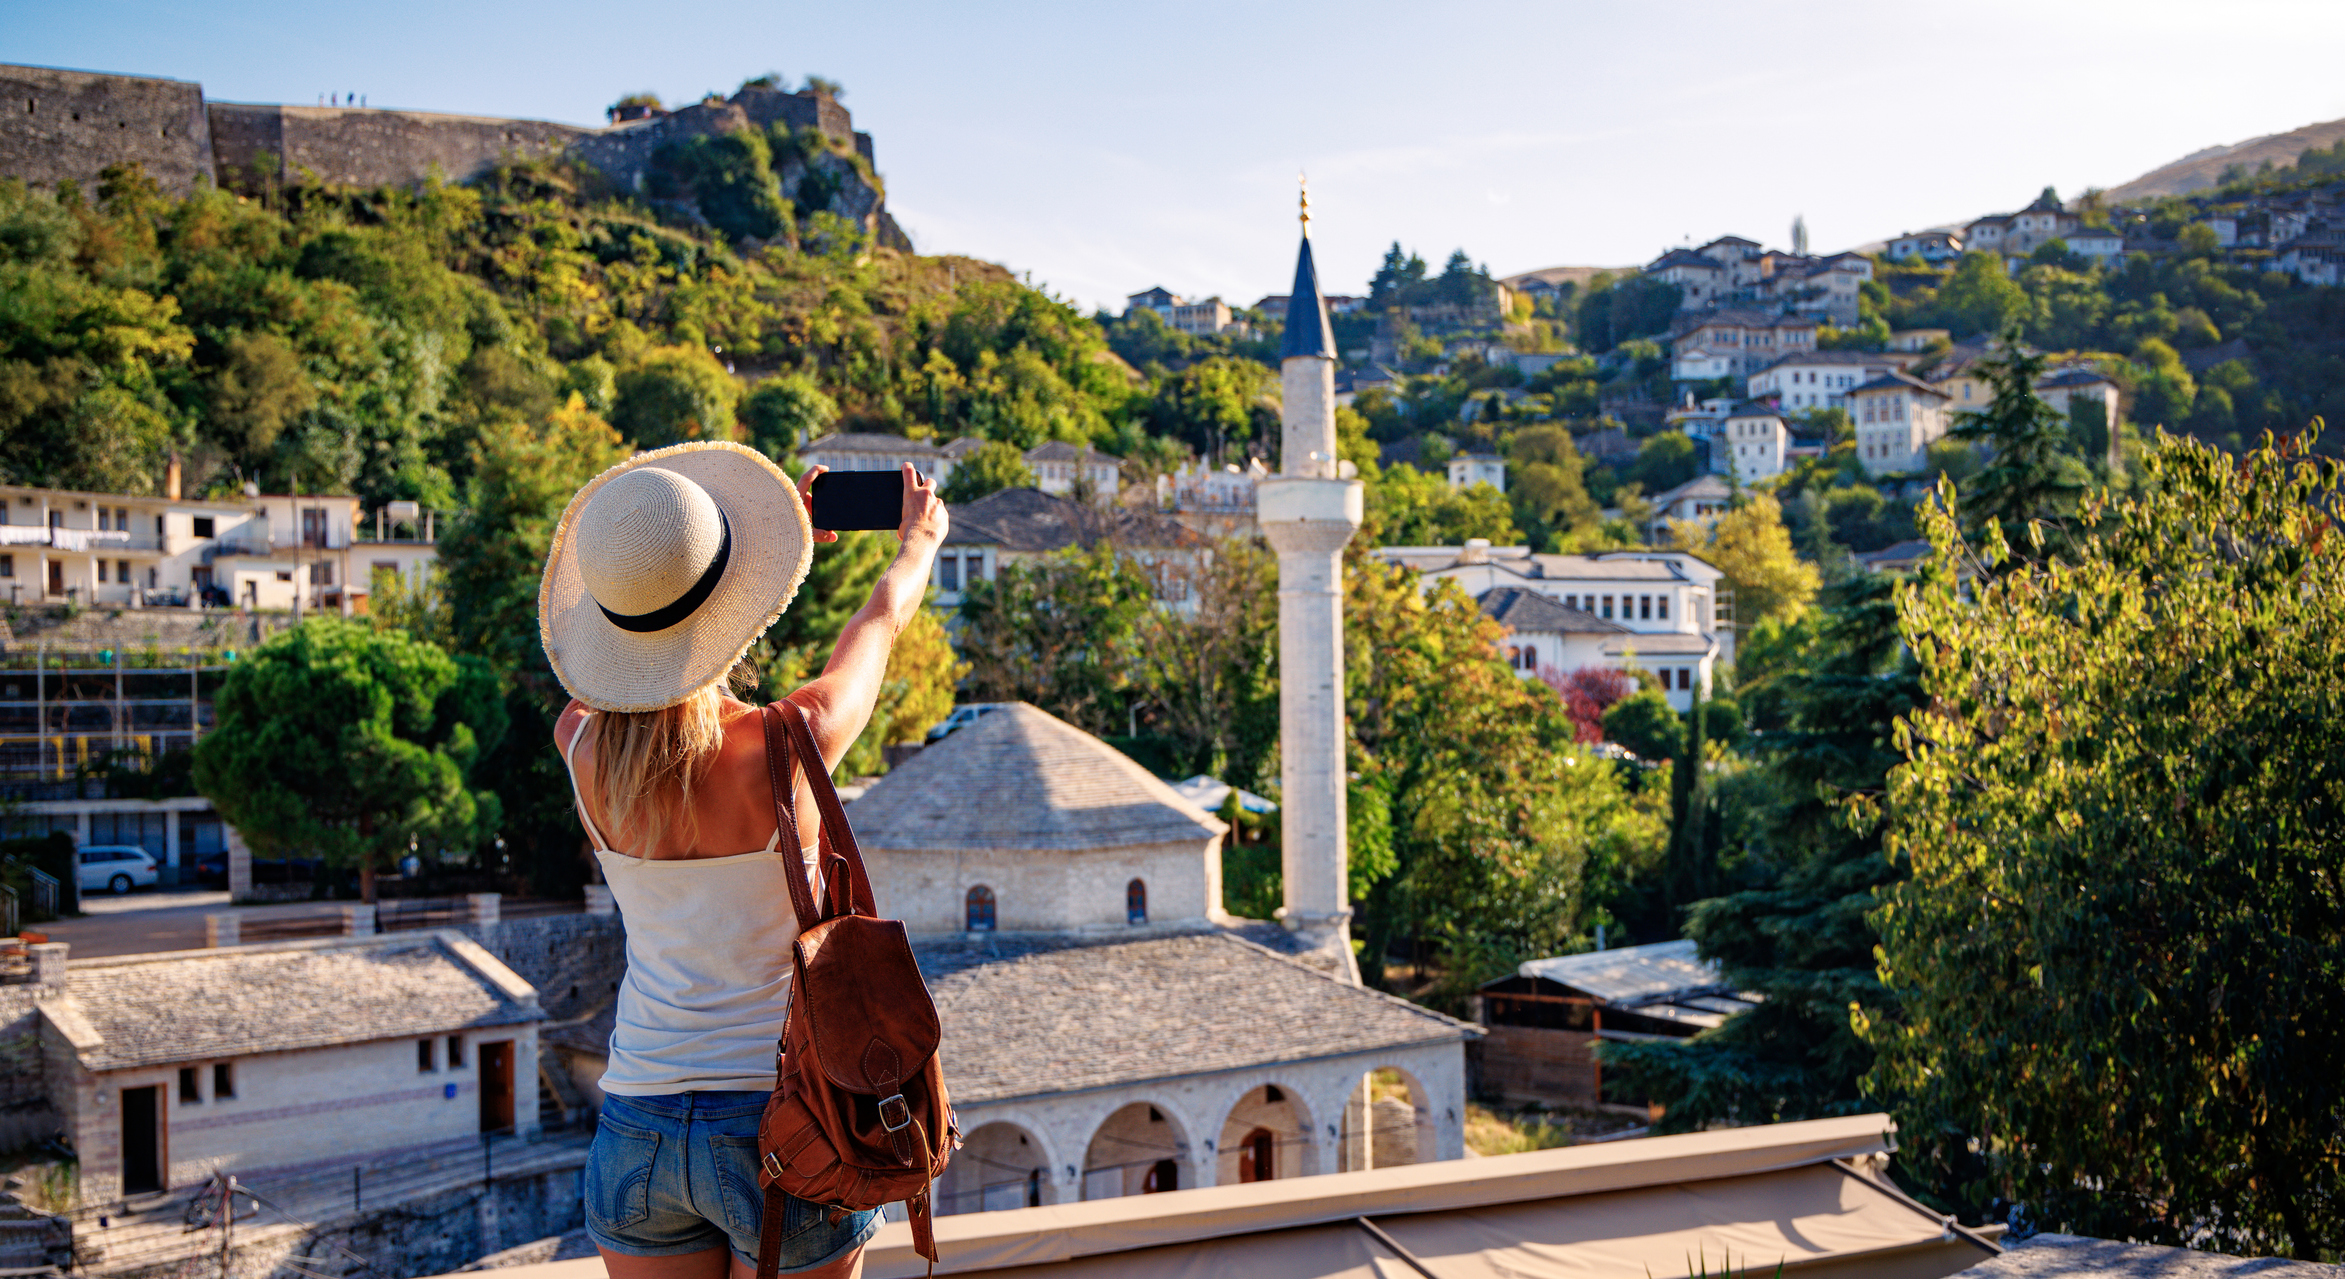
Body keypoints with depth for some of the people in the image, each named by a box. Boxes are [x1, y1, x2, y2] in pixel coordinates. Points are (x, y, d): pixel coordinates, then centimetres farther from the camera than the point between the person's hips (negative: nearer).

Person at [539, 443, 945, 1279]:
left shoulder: (582, 745, -8)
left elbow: (654, 649, 15)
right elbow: (878, 626, 4)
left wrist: (787, 540, 27)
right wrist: (919, 542, 26)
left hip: (637, 1129, 4)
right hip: (786, 1131, -3)